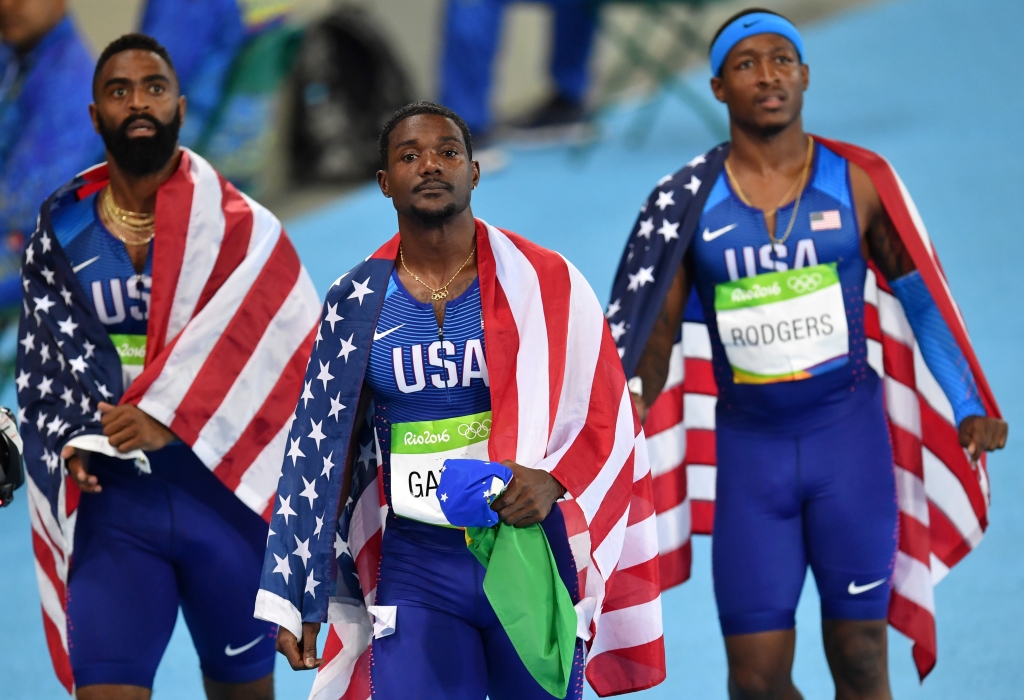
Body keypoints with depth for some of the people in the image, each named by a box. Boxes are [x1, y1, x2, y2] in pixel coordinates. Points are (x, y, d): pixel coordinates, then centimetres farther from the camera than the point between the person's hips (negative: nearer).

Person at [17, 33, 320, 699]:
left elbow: (271, 345, -13)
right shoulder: (61, 232, 9)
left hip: (222, 489, -1)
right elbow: (45, 359, 11)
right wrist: (71, 444, -6)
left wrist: (168, 416, -21)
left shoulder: (240, 230, -1)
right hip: (112, 501, 1)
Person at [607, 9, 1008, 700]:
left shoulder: (856, 182, 0)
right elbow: (656, 328, 5)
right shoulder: (689, 203, 1)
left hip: (849, 434, 0)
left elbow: (922, 297, 8)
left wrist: (968, 408, 1)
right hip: (749, 443, 1)